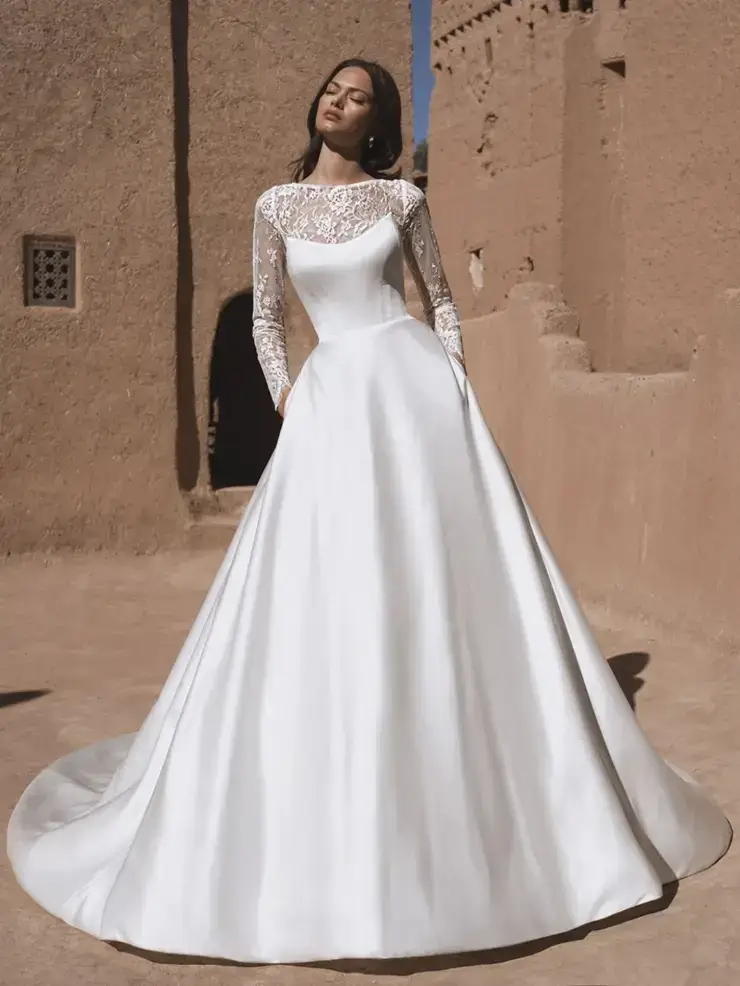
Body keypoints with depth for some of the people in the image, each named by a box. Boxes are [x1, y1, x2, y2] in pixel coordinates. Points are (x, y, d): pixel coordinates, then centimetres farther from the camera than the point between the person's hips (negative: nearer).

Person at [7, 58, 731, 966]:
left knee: (445, 572, -1)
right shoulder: (277, 206, 10)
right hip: (332, 398, 1)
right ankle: (340, 780, 11)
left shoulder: (401, 199, 8)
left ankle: (471, 771, 14)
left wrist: (454, 381, 1)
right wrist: (286, 397, 0)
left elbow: (440, 298, 13)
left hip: (413, 385, 0)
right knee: (329, 587, -3)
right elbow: (266, 318, 13)